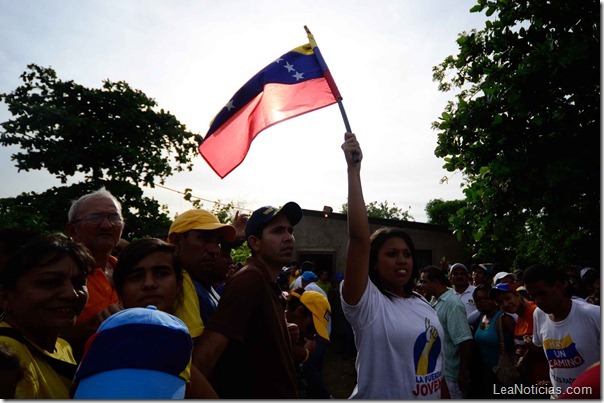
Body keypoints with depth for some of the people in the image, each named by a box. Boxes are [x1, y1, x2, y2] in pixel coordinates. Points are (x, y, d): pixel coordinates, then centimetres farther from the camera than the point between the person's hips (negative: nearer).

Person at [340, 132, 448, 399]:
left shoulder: (424, 304, 4)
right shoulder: (367, 303, -17)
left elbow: (435, 366, 11)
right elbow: (359, 237, -30)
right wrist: (353, 170, -32)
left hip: (432, 397, 6)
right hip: (380, 396, -6)